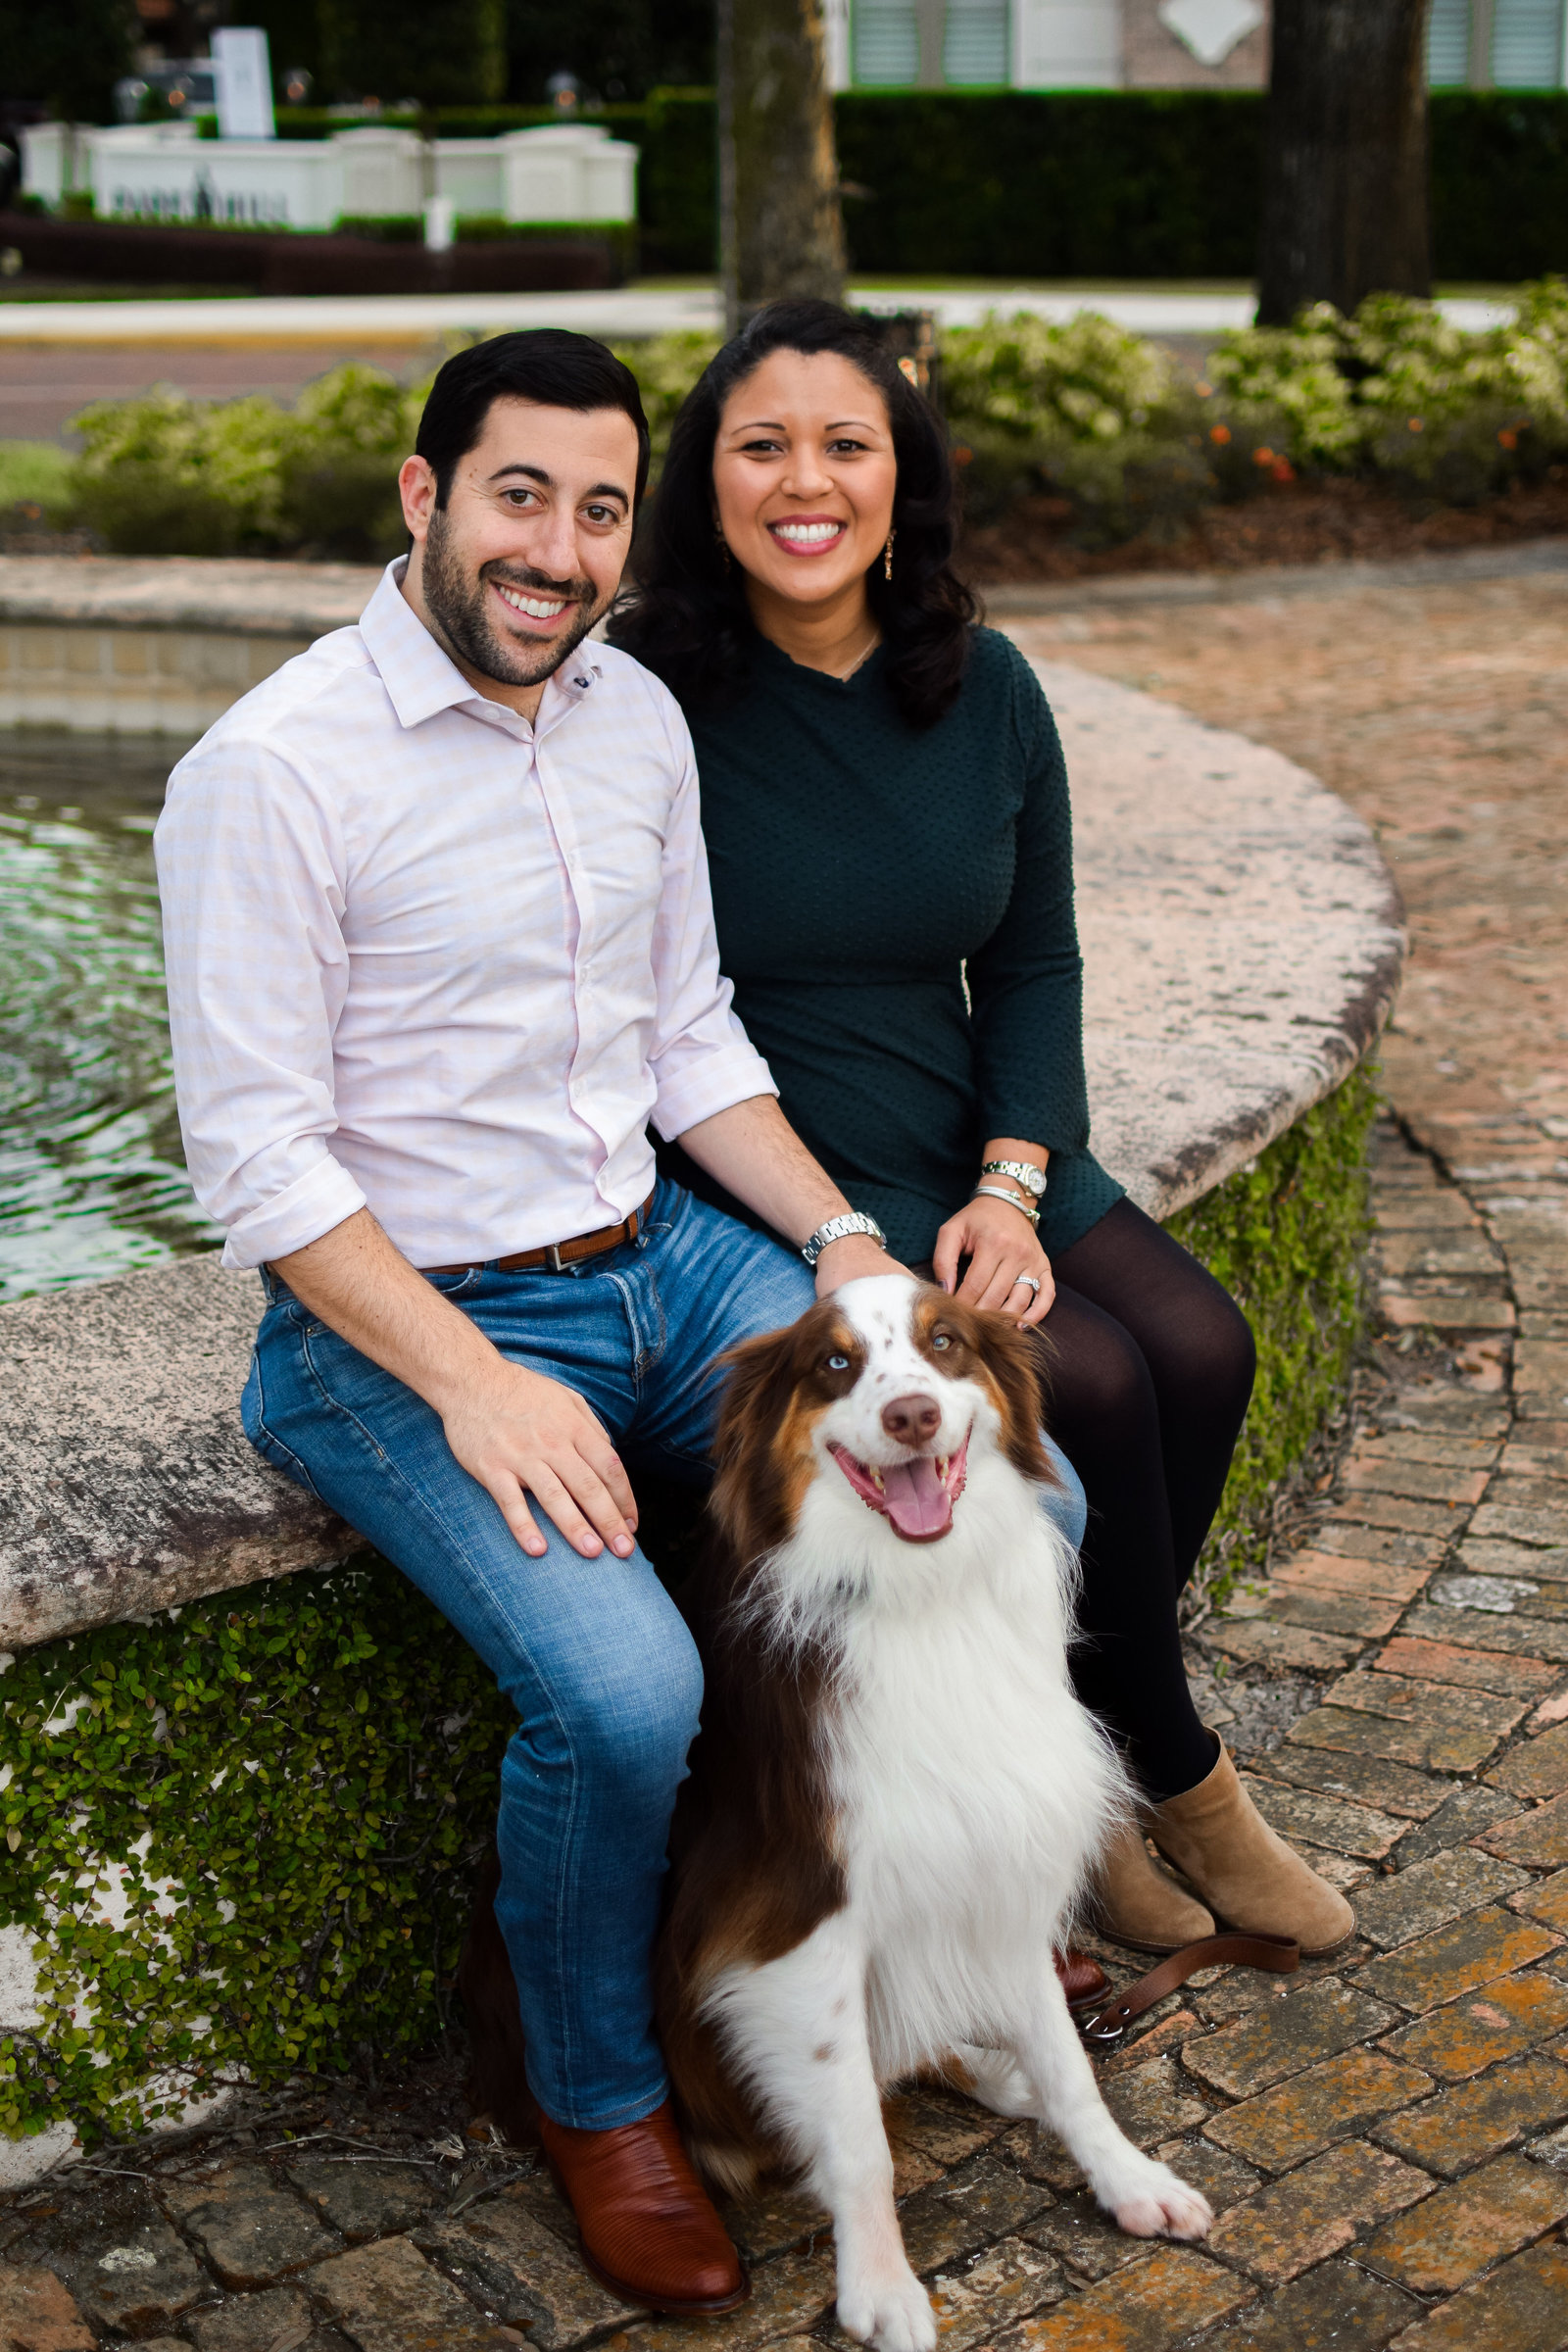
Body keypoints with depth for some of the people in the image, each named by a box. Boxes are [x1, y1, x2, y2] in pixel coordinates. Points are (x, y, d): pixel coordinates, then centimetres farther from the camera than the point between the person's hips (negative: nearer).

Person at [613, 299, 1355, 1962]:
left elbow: (1034, 964, 9)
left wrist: (1011, 1186, -7)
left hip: (968, 1156, 6)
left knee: (1200, 1344, -16)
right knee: (1087, 1382, -21)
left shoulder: (982, 690, 3)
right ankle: (1177, 1779, 3)